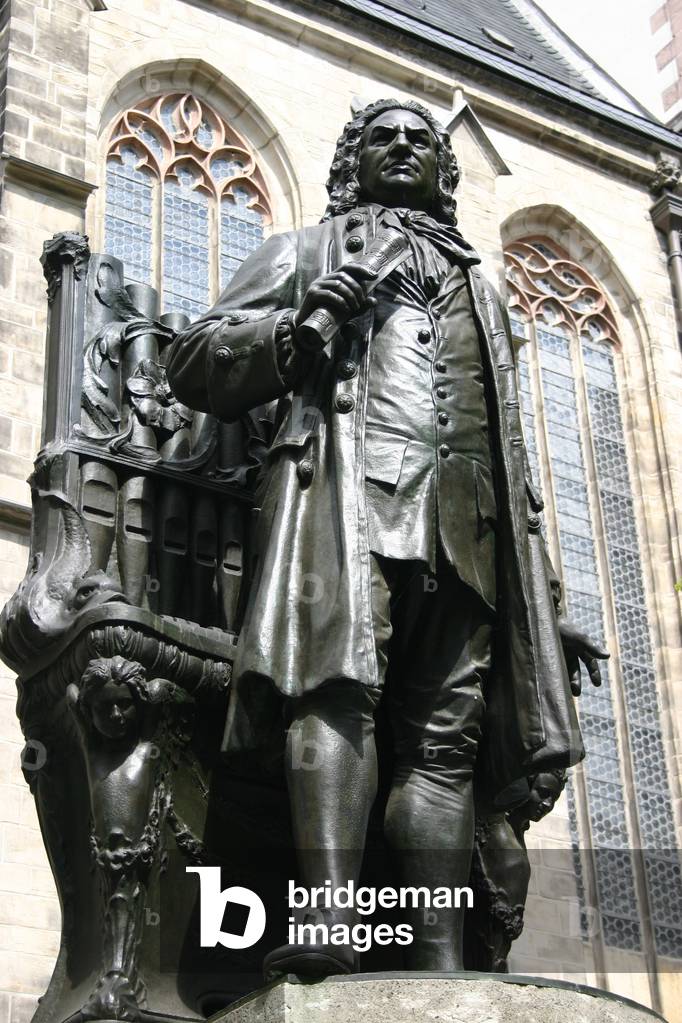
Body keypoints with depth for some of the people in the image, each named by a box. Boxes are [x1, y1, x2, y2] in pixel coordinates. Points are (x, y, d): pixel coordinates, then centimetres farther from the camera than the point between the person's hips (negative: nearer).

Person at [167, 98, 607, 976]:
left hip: (465, 523, 4)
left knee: (445, 736, -9)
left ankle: (440, 963, -16)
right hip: (349, 481, -4)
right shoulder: (304, 252, 26)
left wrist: (545, 597, 21)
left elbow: (514, 461, 31)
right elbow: (193, 363, 15)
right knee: (340, 686, -26)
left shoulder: (480, 290, 36)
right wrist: (295, 325, -4)